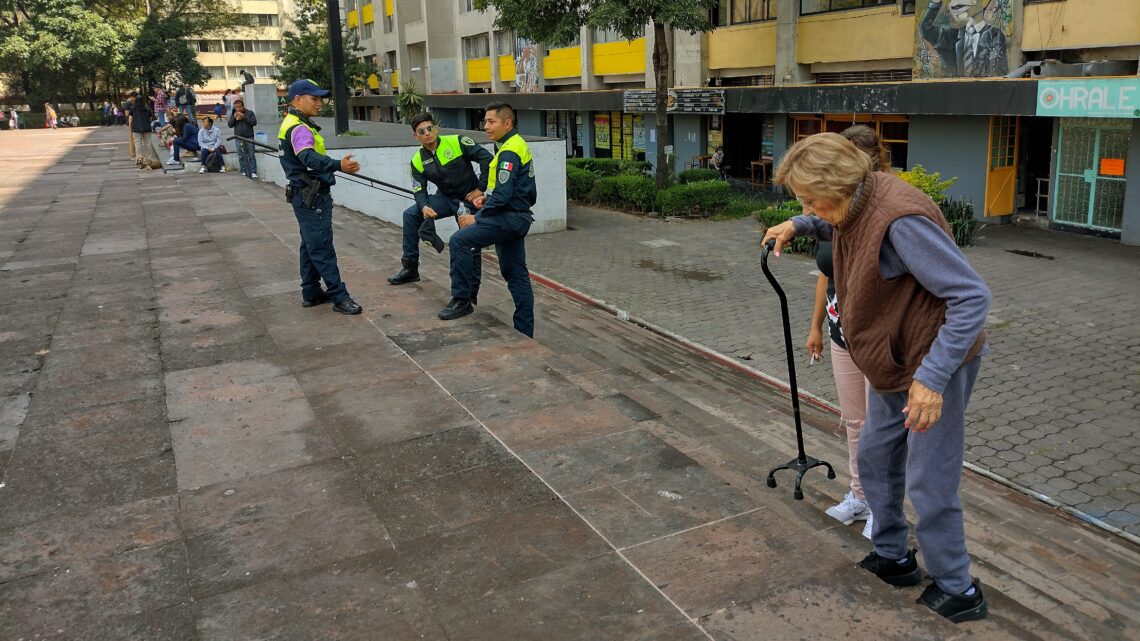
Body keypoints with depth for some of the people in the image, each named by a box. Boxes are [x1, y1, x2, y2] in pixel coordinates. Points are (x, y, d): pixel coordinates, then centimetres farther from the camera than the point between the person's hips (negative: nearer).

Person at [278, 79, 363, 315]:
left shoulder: (297, 125, 15)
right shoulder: (298, 128, -19)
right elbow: (310, 158, -36)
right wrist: (338, 165, -51)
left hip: (308, 196, 11)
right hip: (311, 197, -11)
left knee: (311, 246, 15)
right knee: (322, 248, -8)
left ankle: (311, 293, 22)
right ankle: (339, 296, -7)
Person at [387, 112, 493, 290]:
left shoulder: (457, 142, -17)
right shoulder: (418, 161, -4)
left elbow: (486, 158, -18)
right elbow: (419, 190, -5)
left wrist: (481, 188, -18)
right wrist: (424, 207, -27)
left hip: (469, 200, -5)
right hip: (446, 198, 5)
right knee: (410, 214, -6)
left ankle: (471, 294, 6)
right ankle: (410, 269, 4)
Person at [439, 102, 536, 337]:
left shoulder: (509, 152, -17)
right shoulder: (518, 145, 15)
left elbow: (502, 195, -23)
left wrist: (477, 218, -14)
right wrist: (487, 197, 10)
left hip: (508, 218, -10)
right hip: (518, 217, 10)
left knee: (459, 241, -15)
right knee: (516, 275, 12)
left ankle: (462, 300, -7)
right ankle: (525, 332, 17)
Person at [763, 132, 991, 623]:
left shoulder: (898, 218, -30)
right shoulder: (856, 204, -1)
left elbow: (972, 296, -30)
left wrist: (933, 377, -33)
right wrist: (799, 226, 12)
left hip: (935, 363, -9)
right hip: (894, 362, 10)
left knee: (929, 485, 0)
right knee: (875, 459, 19)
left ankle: (957, 591, 20)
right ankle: (893, 559, 38)